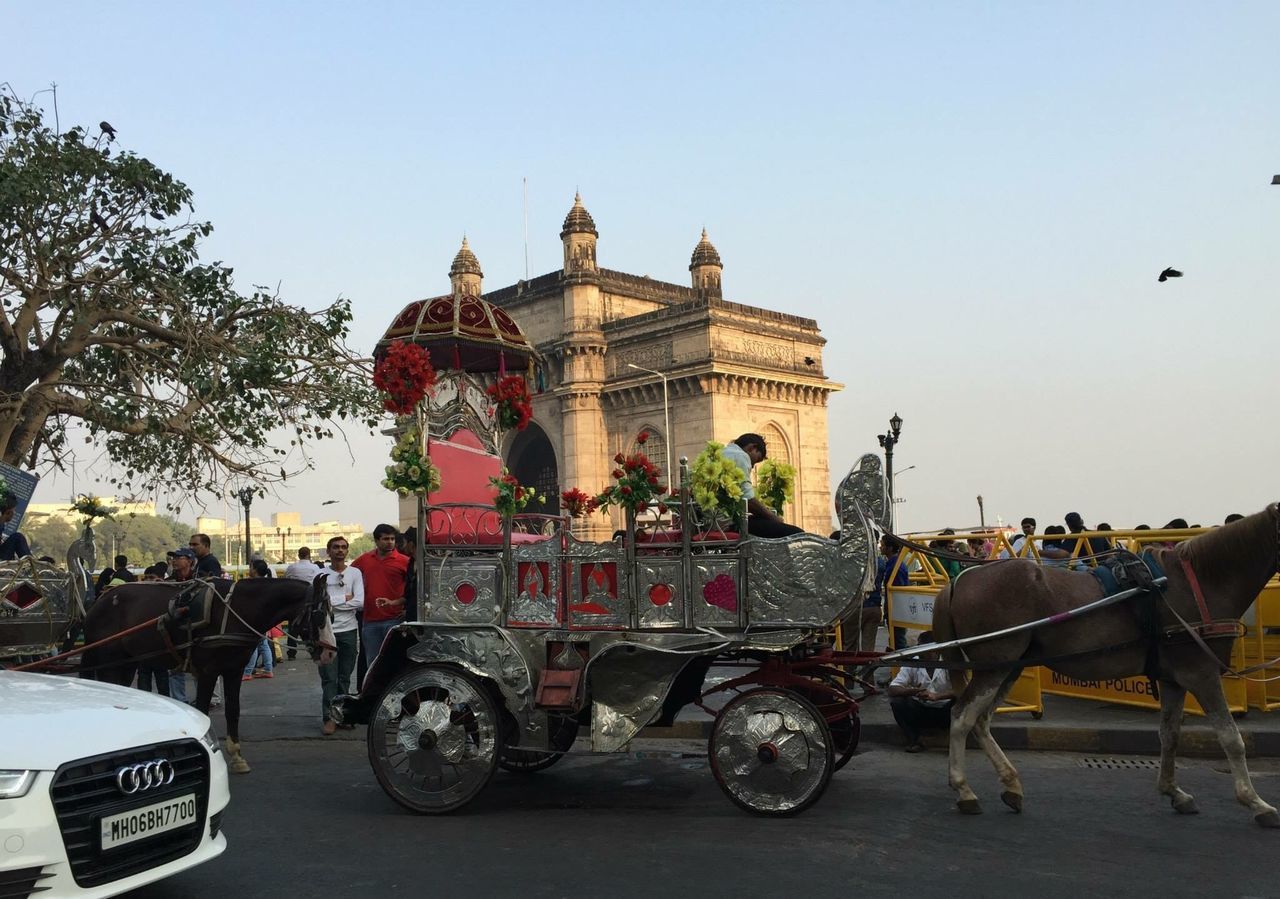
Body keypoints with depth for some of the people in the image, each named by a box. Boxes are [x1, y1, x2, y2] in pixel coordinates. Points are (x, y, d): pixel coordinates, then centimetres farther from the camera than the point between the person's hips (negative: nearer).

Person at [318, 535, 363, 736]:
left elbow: (360, 602, -5)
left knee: (345, 676, 9)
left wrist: (332, 601, -7)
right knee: (329, 677, -5)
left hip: (349, 631, 2)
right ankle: (329, 718, -2)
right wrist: (345, 598, -8)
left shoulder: (355, 573, 5)